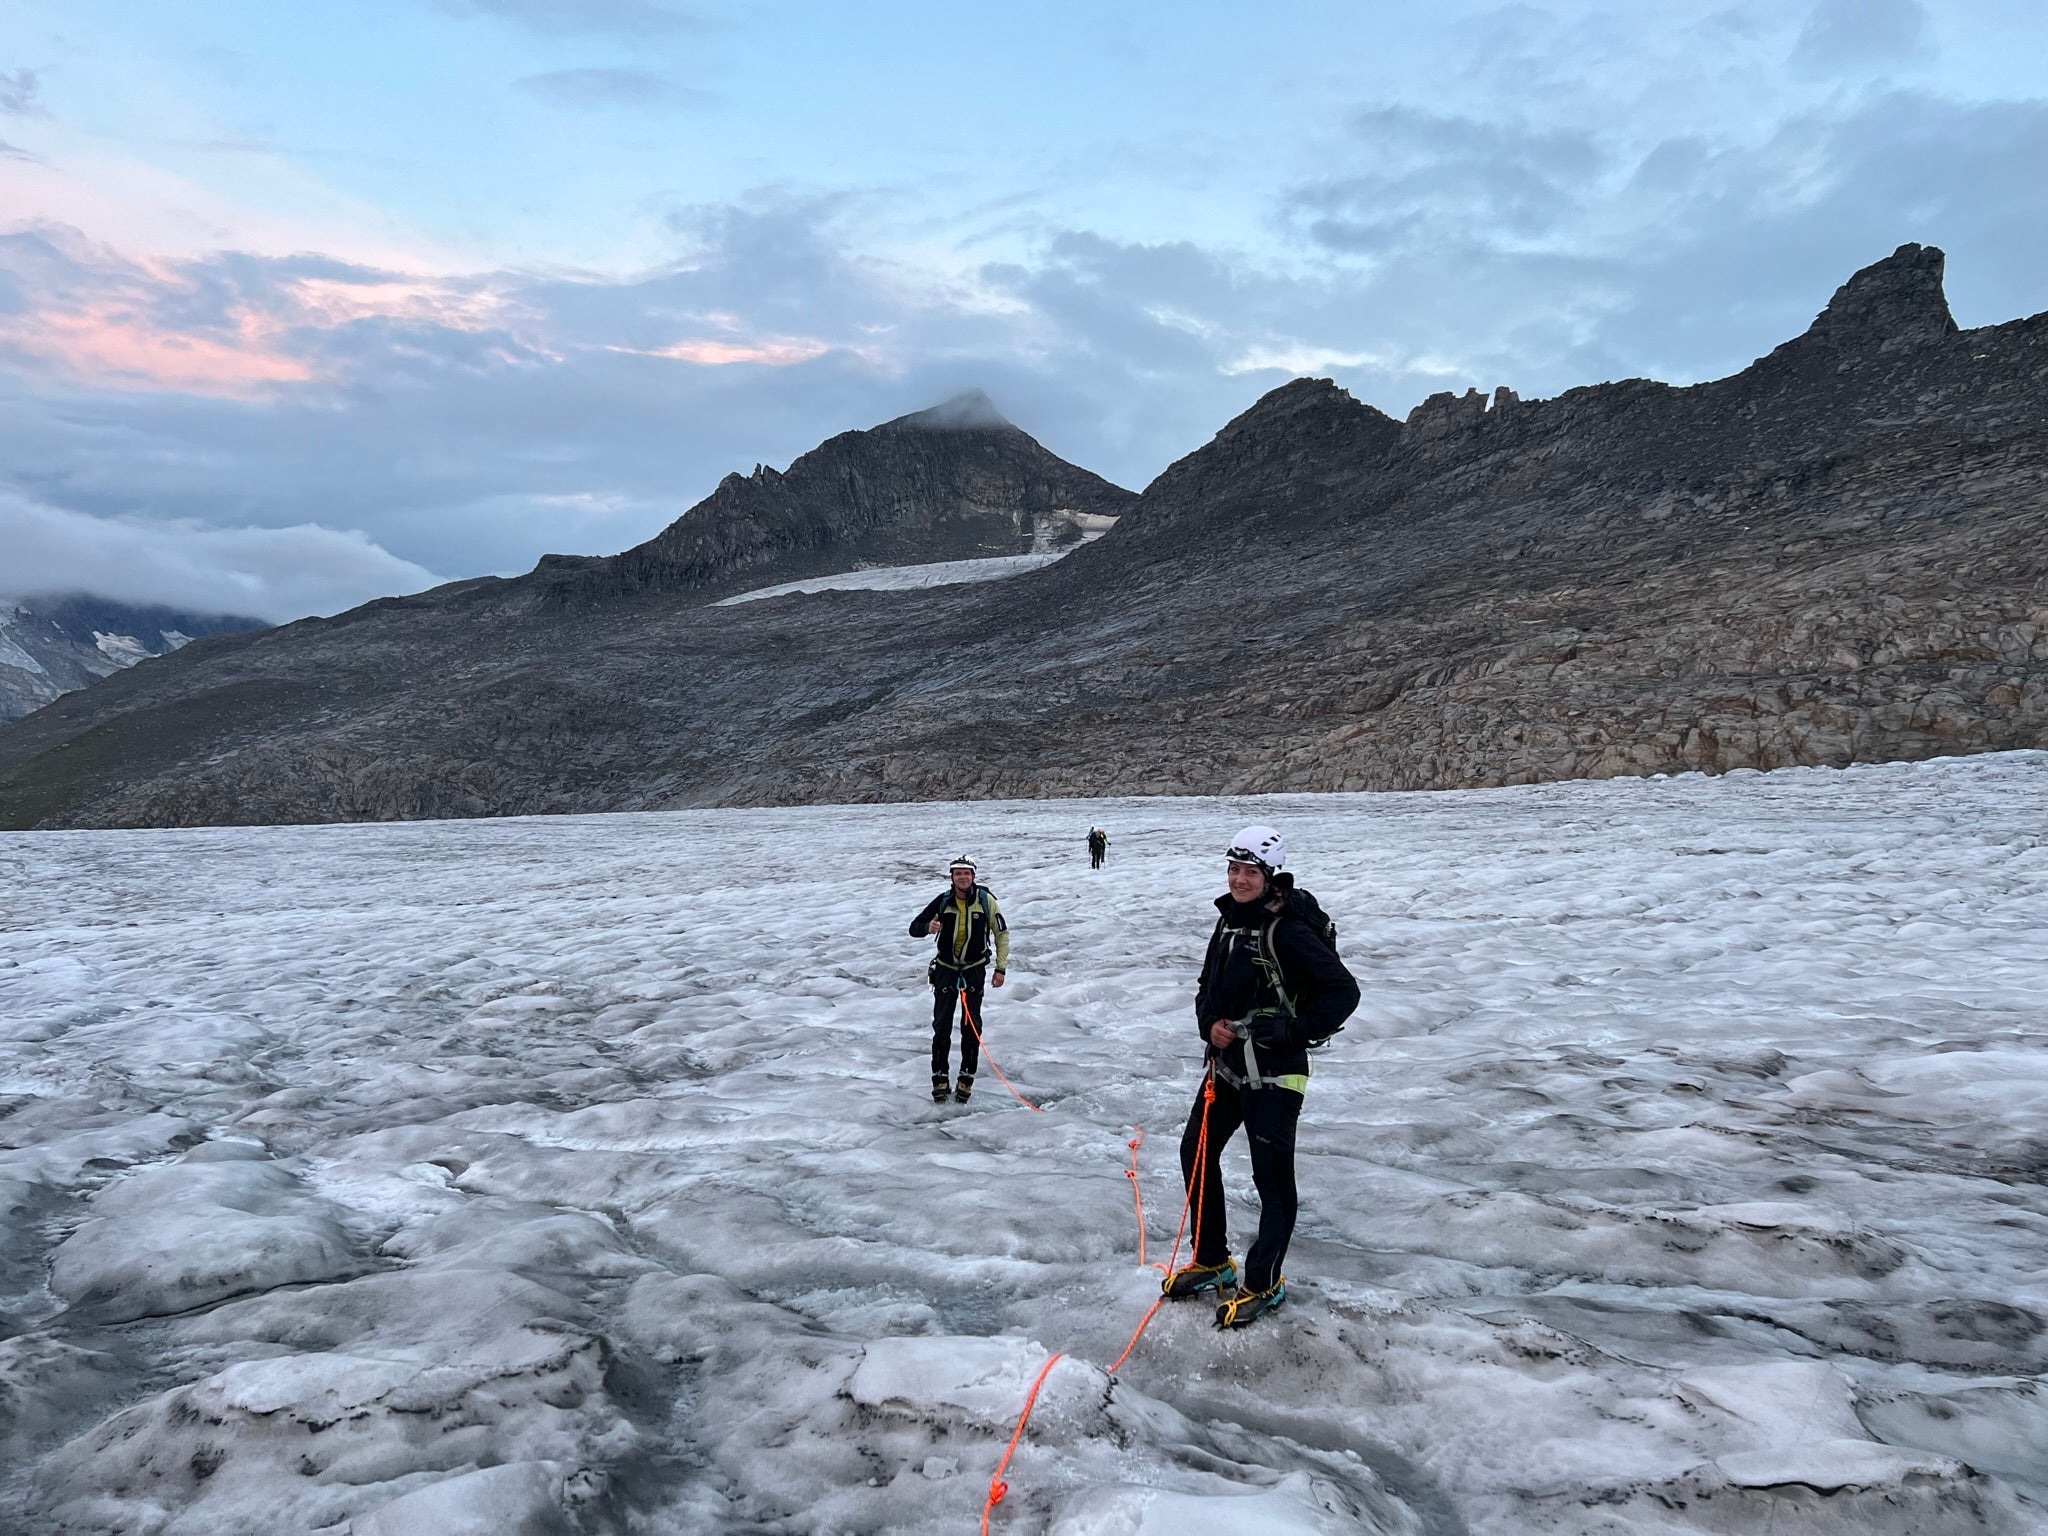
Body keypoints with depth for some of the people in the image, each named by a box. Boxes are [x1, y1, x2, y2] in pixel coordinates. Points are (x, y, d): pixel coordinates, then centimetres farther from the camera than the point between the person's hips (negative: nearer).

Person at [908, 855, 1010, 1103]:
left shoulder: (986, 900, -9)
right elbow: (914, 927, -5)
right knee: (941, 1025, 0)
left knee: (971, 1026, -1)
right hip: (945, 969, 1)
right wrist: (928, 927, -28)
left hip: (974, 969, 0)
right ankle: (939, 1077, 10)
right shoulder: (942, 901, -8)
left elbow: (1002, 934, 1)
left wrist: (1001, 968, -3)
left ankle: (967, 1078, 10)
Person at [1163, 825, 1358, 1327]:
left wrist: (1291, 1031, -22)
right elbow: (1208, 987, 17)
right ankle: (1211, 1262, 33)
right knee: (1197, 1153, 17)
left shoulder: (1286, 932, -18)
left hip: (1272, 1075, -9)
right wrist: (1209, 1024, -2)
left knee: (1272, 1178, 2)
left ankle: (1263, 1283, 18)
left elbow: (1343, 991, -20)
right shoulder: (1228, 922, 7)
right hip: (1225, 1064, 9)